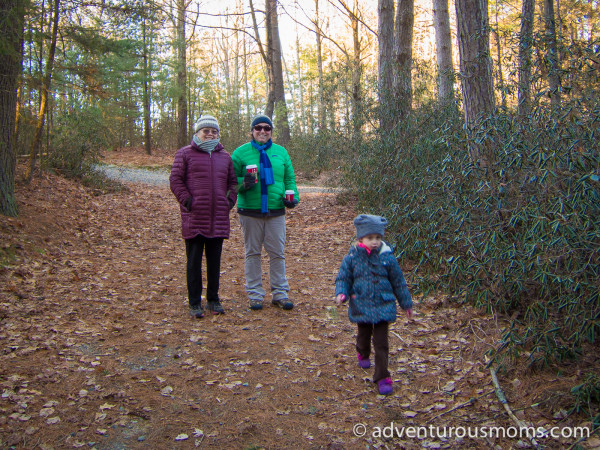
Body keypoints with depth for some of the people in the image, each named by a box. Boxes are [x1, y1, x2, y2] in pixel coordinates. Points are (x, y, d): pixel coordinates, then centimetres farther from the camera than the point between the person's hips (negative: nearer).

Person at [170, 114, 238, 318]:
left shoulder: (224, 156, 14)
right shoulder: (185, 153, 2)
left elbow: (233, 181, 19)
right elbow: (176, 180, -1)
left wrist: (230, 201, 4)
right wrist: (187, 201, -10)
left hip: (219, 218, 4)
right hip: (194, 217, -3)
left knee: (214, 261, 11)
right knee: (194, 261, 3)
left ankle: (213, 299, 22)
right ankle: (194, 303, 12)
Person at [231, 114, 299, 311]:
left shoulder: (281, 152, 11)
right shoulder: (241, 152, 3)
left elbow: (289, 179, 15)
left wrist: (293, 196, -3)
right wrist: (243, 183, -19)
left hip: (276, 211, 2)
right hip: (250, 211, -2)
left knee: (277, 253, 5)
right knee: (252, 252, 6)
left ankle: (280, 293, 16)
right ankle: (255, 294, 16)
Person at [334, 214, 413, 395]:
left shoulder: (387, 257, -7)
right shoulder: (352, 257, -7)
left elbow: (398, 282, 4)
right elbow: (343, 278, 2)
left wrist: (406, 304, 11)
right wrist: (341, 294, -18)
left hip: (383, 307, -1)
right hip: (361, 306, 1)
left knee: (381, 342, -2)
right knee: (364, 336, 22)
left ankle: (382, 377, 8)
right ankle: (363, 355, 55)